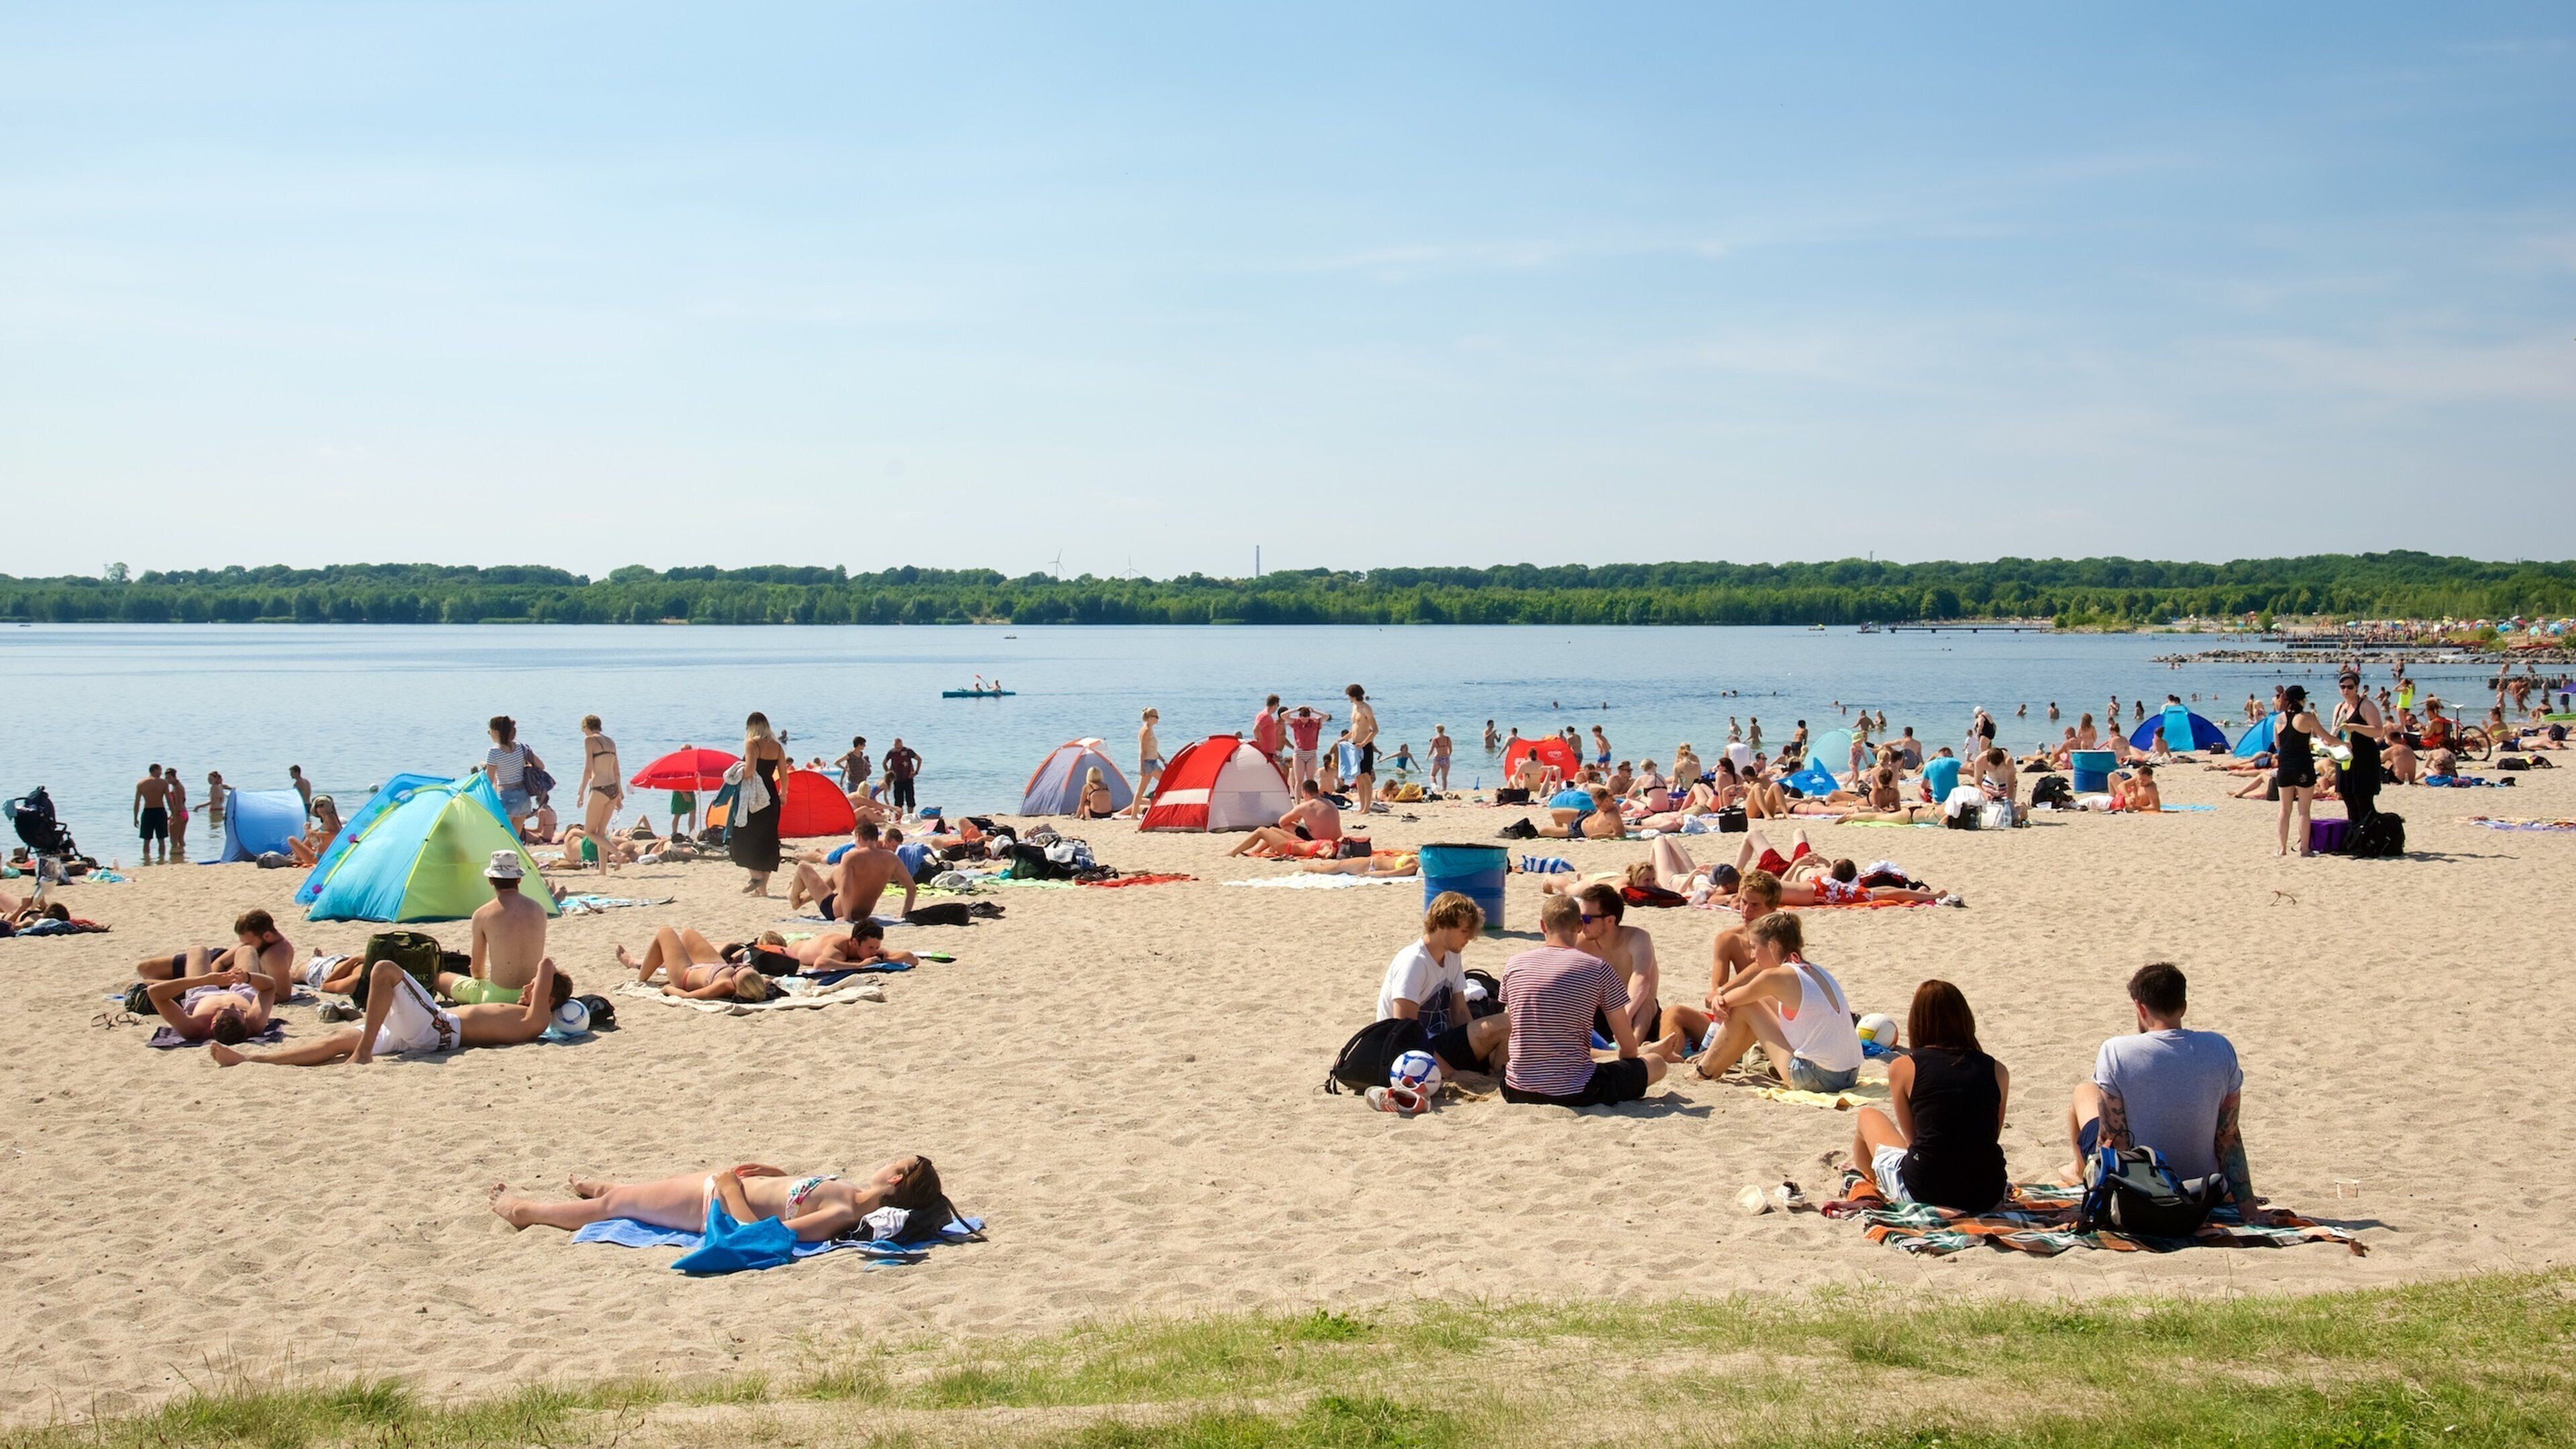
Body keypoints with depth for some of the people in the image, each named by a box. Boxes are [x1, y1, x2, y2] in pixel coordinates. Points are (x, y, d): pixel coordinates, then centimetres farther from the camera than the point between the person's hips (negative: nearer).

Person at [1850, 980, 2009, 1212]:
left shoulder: (1903, 1067, -1)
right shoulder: (1997, 1071, 6)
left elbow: (1912, 1138, 7)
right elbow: (1992, 1136, 13)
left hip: (1924, 1192, -4)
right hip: (1987, 1196, 4)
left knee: (1867, 1117, 25)